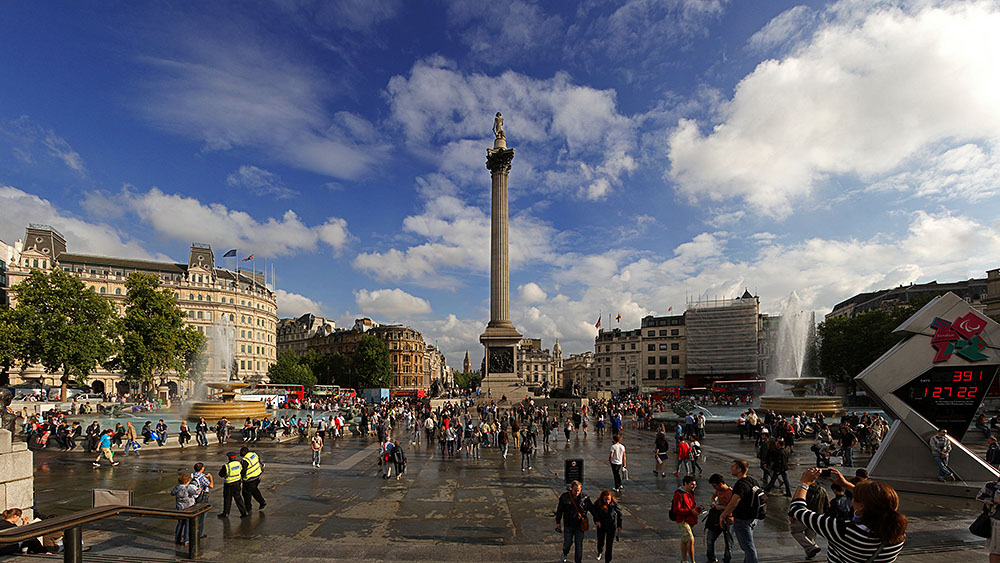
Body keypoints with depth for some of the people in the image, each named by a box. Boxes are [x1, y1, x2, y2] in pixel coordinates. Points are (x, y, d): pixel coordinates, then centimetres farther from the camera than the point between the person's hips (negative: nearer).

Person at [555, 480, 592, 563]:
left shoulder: (585, 498, -8)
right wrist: (558, 522, 4)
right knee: (567, 542, 9)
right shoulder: (564, 496, -10)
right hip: (568, 525, 0)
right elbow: (559, 510, 1)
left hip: (580, 525, 0)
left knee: (579, 544, 7)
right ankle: (565, 554, 41)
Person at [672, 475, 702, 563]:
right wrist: (691, 511, -24)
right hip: (682, 520, -9)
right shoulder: (679, 494, -18)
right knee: (691, 540, -16)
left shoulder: (691, 493, 11)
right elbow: (676, 510, -21)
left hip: (689, 520, 9)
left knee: (684, 540, 18)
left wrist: (697, 509, 2)